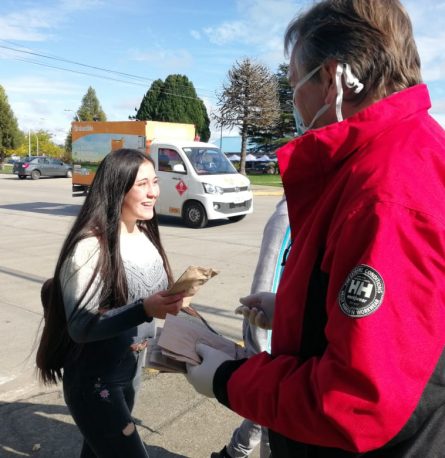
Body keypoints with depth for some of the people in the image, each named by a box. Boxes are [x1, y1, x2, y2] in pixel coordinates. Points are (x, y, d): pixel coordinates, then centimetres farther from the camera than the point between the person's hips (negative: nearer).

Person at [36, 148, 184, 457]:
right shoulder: (90, 246, -24)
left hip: (131, 371, 7)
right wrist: (144, 310, -37)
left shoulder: (145, 235, -1)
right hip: (94, 380, -7)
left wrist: (168, 303, -5)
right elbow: (79, 326, -26)